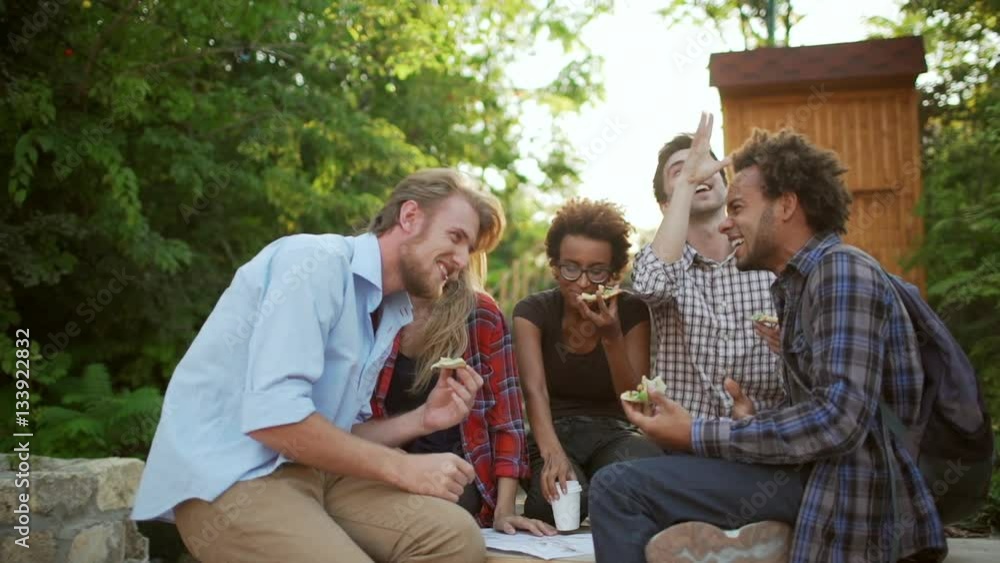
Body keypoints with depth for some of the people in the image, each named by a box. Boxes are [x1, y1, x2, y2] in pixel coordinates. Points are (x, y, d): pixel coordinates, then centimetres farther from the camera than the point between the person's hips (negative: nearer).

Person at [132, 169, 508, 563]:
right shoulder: (318, 261, -14)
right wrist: (401, 468, -18)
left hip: (307, 468, 8)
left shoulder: (389, 315, 12)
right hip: (226, 476, -8)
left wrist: (421, 419, 0)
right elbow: (272, 416, -24)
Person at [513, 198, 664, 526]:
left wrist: (612, 337, -25)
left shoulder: (632, 312, -2)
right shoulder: (532, 312, -4)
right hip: (552, 434, 0)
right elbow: (535, 390, -20)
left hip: (611, 434, 1)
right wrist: (552, 452, -40)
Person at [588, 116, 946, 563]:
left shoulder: (841, 271, -12)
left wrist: (698, 435, -19)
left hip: (850, 495, -10)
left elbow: (840, 418, -23)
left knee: (620, 489, -18)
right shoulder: (797, 283, 19)